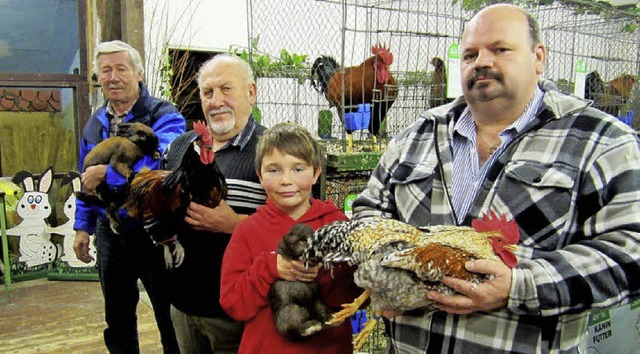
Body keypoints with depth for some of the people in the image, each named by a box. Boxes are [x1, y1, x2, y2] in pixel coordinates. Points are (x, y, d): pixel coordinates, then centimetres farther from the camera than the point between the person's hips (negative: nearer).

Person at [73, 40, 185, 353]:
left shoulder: (163, 116, -13)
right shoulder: (95, 123, 9)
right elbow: (87, 180, 18)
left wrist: (106, 173, -29)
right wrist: (83, 226, 14)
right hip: (110, 234, 6)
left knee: (171, 319, 8)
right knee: (118, 319, 21)